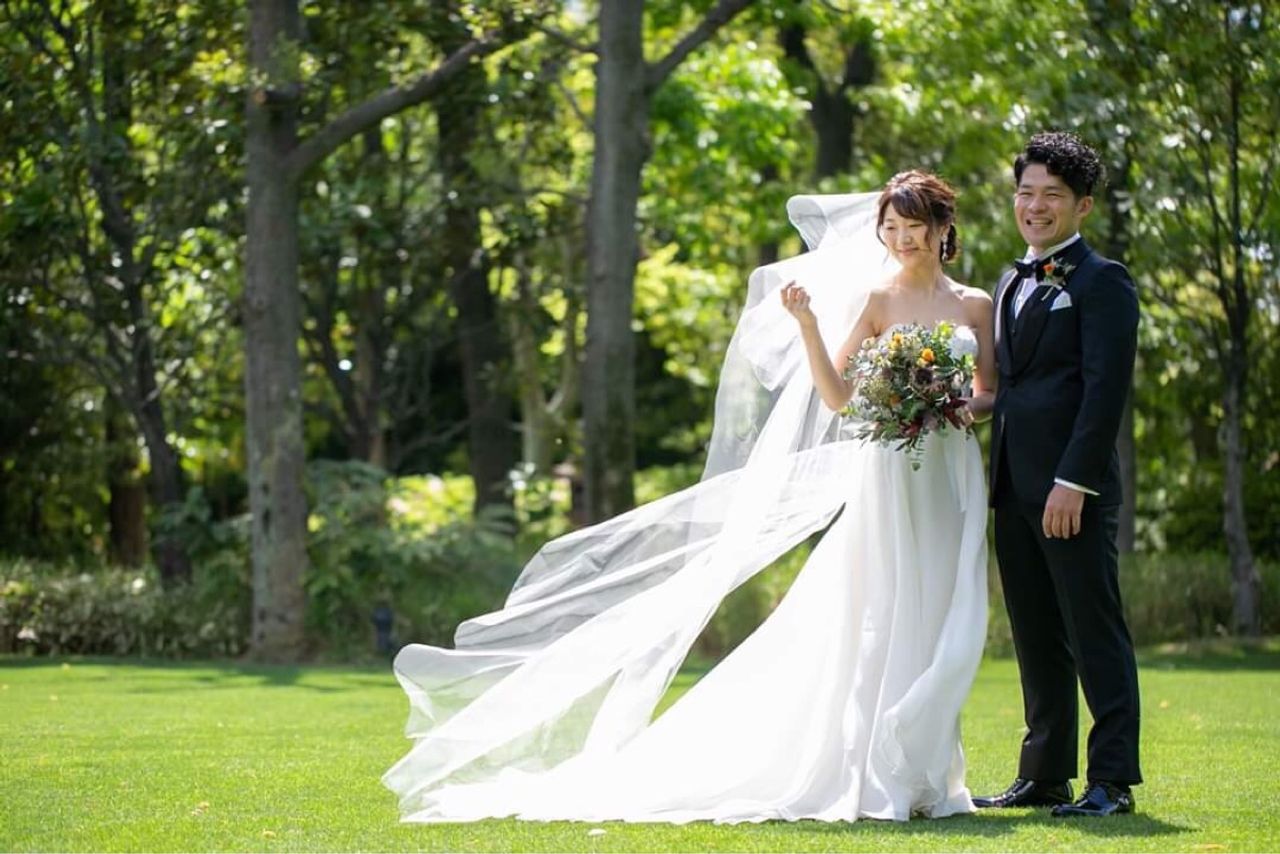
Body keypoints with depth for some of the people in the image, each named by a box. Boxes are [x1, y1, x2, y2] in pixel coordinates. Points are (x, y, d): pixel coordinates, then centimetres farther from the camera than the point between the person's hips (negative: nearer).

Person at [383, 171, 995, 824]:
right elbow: (836, 395, -1)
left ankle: (923, 776, 7)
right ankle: (884, 776, -3)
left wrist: (964, 406, -8)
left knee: (937, 624, 1)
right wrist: (806, 323, -12)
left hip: (951, 483, 2)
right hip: (886, 476, -2)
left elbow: (990, 395, 13)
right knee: (882, 620, -7)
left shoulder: (974, 304, 12)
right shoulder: (875, 299, 5)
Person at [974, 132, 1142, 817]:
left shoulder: (1101, 281, -5)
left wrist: (1073, 482, -19)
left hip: (1072, 489, -8)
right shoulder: (1011, 283, 20)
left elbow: (1106, 389, -13)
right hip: (1014, 489, 8)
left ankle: (1113, 780, -3)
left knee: (1094, 631, -5)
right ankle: (1045, 776, 16)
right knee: (1036, 638, 11)